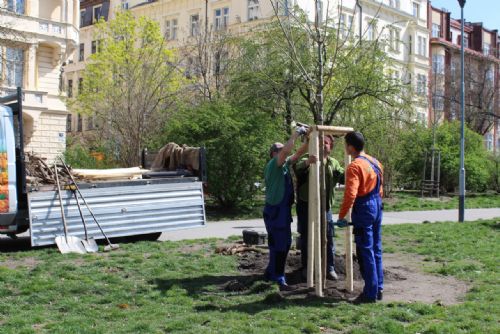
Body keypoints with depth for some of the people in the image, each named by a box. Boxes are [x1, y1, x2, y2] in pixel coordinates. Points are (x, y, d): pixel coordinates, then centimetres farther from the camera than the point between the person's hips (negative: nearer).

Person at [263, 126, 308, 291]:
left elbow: (299, 153, 16)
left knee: (278, 243, 16)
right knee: (282, 243, -8)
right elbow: (287, 150, -28)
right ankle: (279, 278, -4)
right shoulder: (273, 164, -13)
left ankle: (271, 272, 27)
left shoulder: (285, 164, 12)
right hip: (275, 211, -9)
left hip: (283, 211, 9)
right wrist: (296, 134, -20)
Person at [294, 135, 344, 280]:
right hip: (306, 205, -3)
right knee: (306, 237, 6)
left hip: (325, 206, 3)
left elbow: (344, 177, 3)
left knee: (328, 238, 5)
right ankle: (306, 267, 18)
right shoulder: (307, 158, -3)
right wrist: (307, 162, -47)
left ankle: (330, 268, 14)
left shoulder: (333, 163, 12)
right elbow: (297, 168, -24)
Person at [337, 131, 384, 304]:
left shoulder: (354, 167, -18)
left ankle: (370, 293, 4)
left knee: (365, 252, -1)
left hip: (363, 210, -9)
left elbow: (350, 195, -25)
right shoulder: (375, 162, 9)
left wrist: (341, 216, -19)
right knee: (376, 249, 15)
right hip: (377, 207, 9)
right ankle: (378, 288, 22)